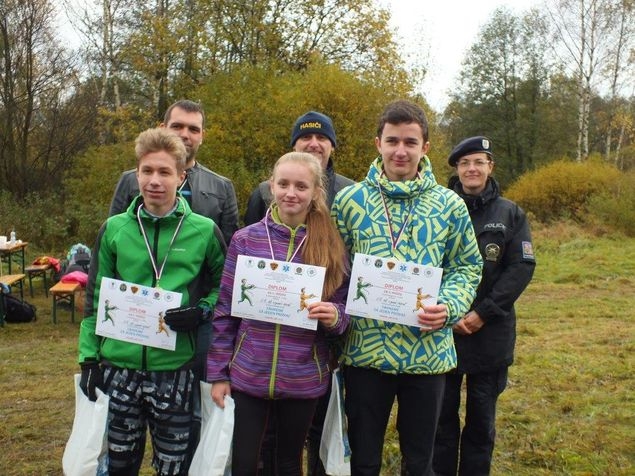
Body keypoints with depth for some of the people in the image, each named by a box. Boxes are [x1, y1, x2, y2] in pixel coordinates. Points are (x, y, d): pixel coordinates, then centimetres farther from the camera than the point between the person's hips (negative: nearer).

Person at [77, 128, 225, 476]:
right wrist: (88, 357, 3)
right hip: (118, 366, 2)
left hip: (175, 368, -1)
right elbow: (96, 299, 6)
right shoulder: (114, 229, 1)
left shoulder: (203, 230, -4)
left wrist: (202, 311, -11)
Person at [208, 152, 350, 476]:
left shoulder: (332, 246, -2)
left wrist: (334, 317, -19)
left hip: (304, 379, 1)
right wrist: (218, 372, -1)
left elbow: (342, 312, 4)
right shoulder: (245, 239, -3)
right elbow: (225, 310, 1)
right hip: (247, 375, 0)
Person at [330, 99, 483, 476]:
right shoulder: (349, 200, 0)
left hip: (428, 352, 0)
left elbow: (468, 267, 6)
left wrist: (448, 308, -12)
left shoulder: (450, 204, 1)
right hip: (365, 350, 0)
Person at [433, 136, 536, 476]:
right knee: (442, 413, 9)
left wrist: (483, 313, -12)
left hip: (491, 332, 1)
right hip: (442, 329, 0)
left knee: (482, 416, 12)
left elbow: (522, 267, -4)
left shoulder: (510, 214, 2)